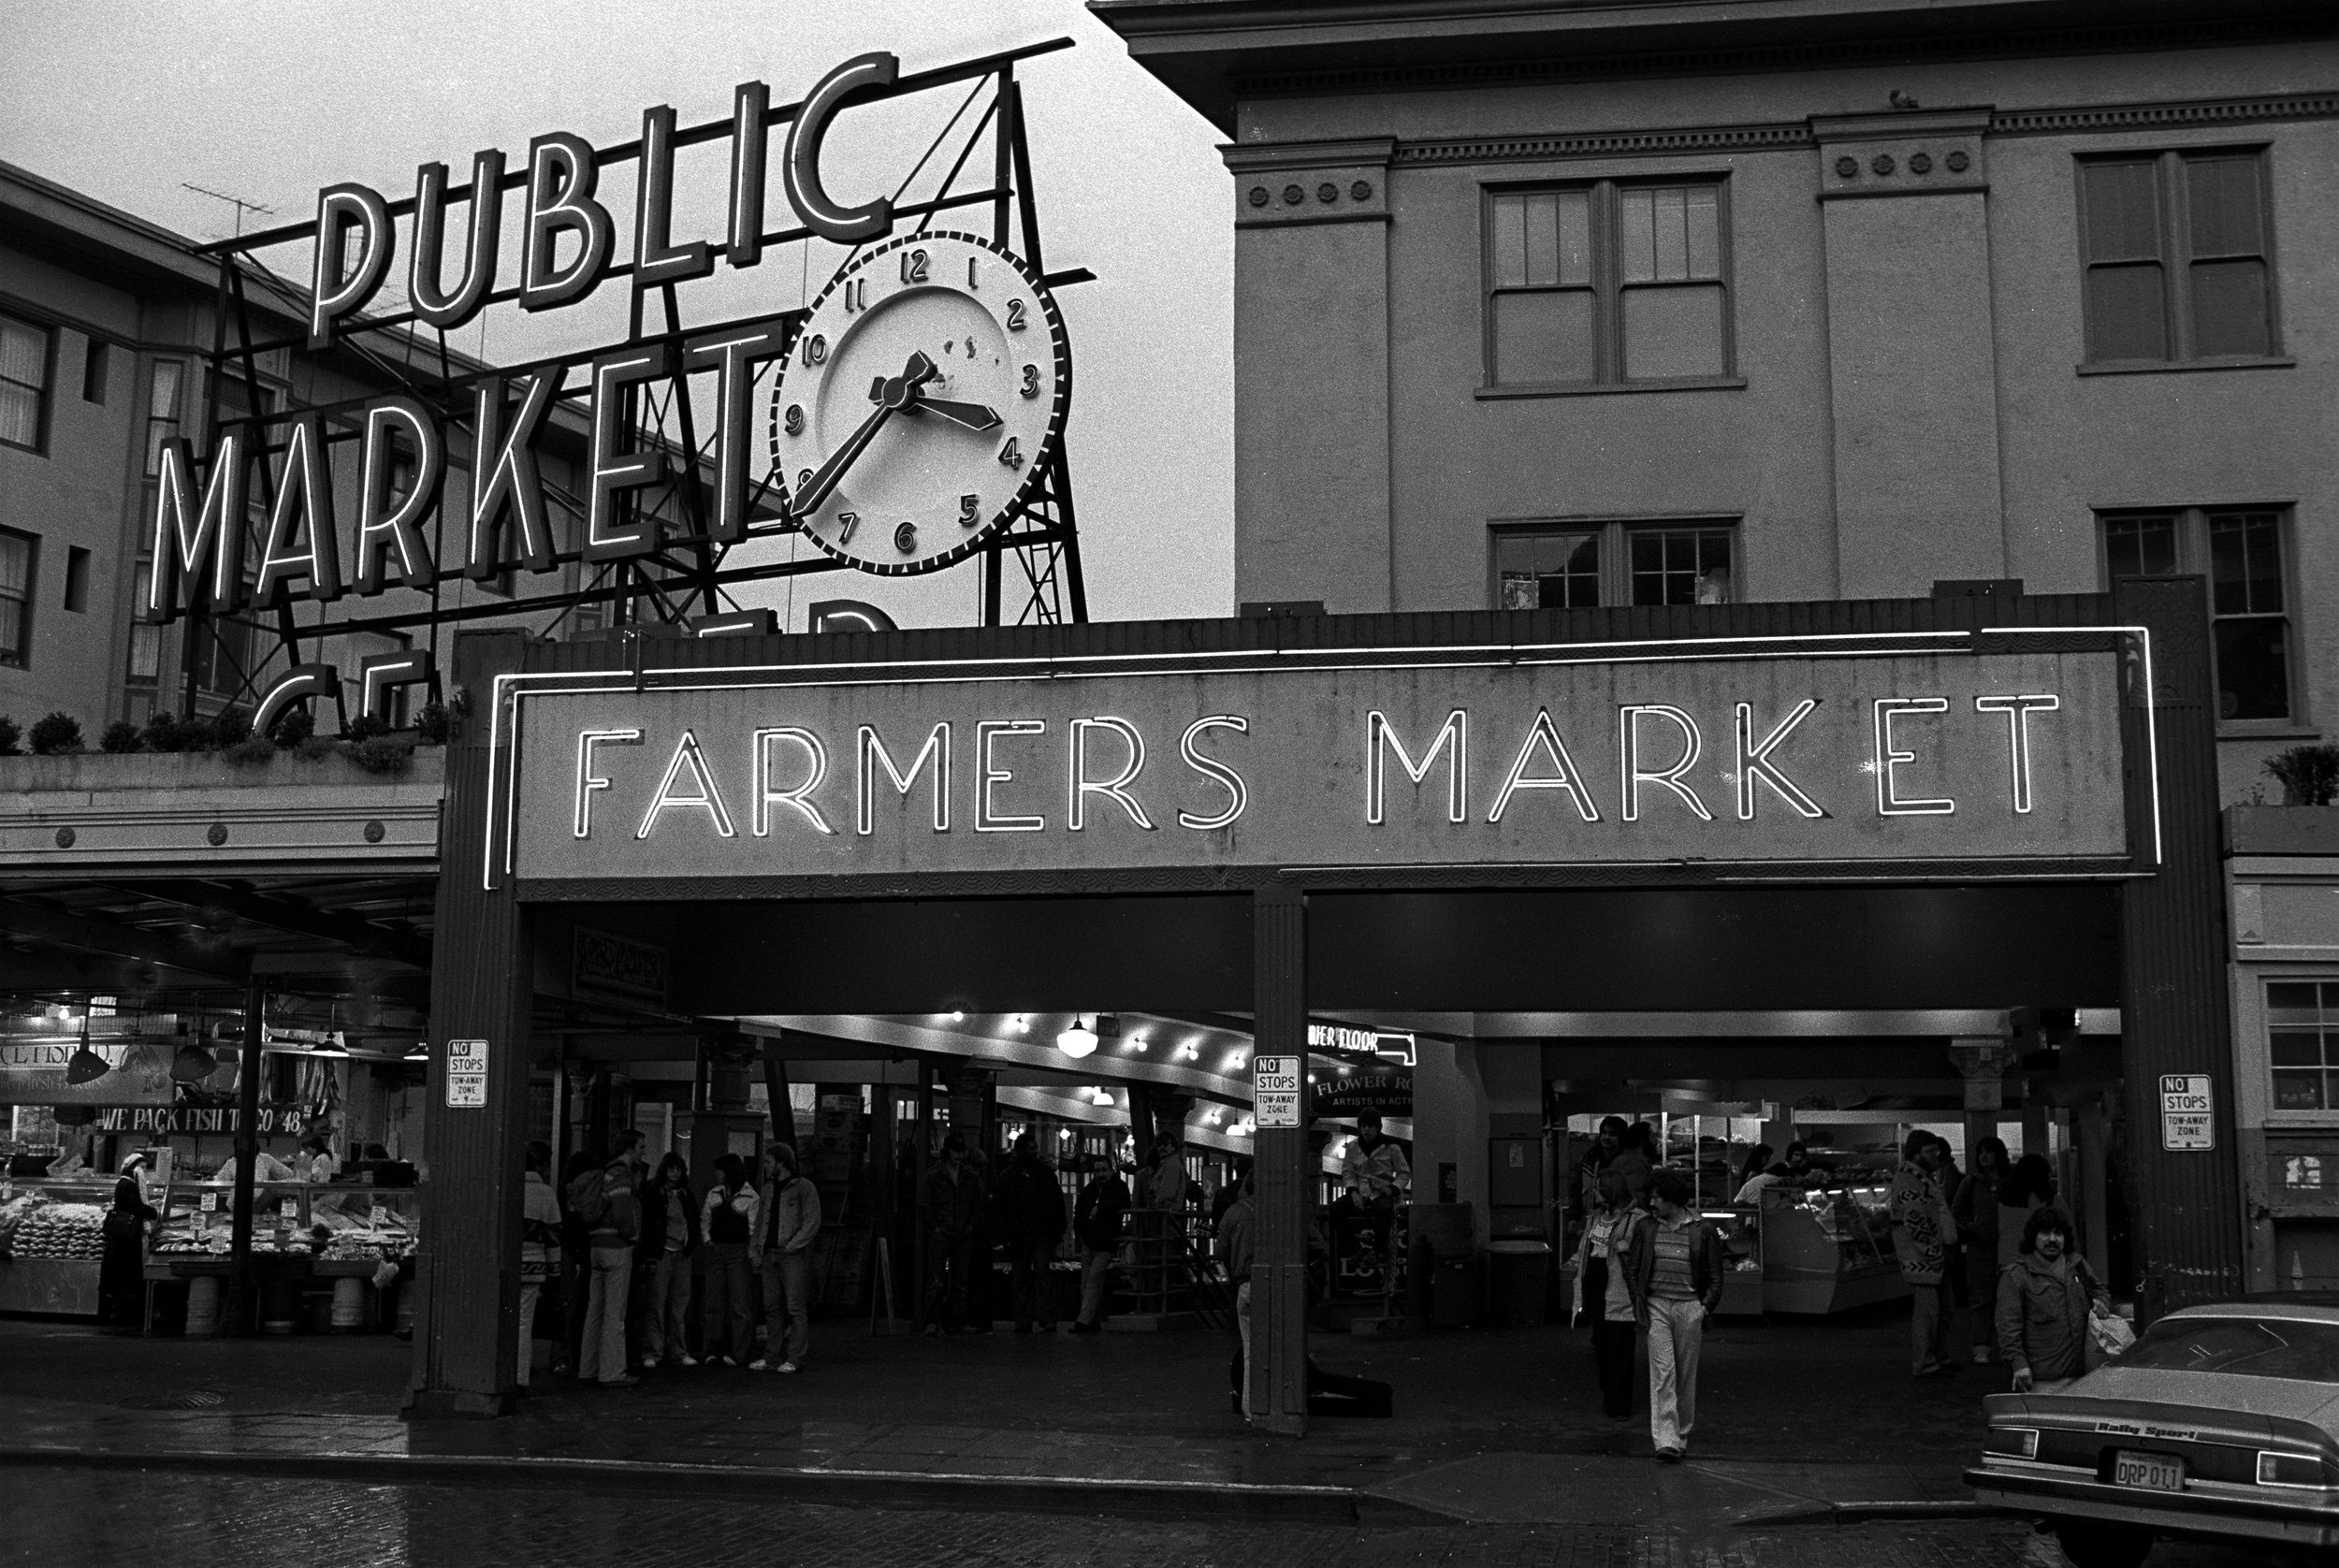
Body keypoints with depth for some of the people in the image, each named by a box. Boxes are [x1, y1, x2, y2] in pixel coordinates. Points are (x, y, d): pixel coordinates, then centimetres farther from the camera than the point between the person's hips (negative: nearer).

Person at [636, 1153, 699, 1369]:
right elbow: (645, 1225, -4)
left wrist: (691, 1248, 7)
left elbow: (694, 1223, 19)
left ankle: (678, 1352, 10)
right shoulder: (652, 1195, -1)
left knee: (680, 1305, 5)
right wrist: (648, 1257, -10)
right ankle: (652, 1353, -2)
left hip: (682, 1254, 5)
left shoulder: (688, 1196, 14)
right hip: (660, 1254, -5)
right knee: (656, 1303, -6)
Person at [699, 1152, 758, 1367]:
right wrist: (707, 1239, 5)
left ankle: (738, 1354, -3)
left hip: (738, 1252, -5)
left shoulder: (749, 1196, -5)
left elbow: (754, 1229, -6)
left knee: (739, 1305, -5)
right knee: (713, 1303, 6)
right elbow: (704, 1218, 20)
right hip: (715, 1252, 5)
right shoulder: (714, 1194, 10)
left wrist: (752, 1255, -11)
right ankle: (712, 1351, 12)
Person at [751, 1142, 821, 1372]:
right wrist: (758, 1252, 12)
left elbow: (812, 1223, -9)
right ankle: (772, 1357, 11)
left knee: (796, 1307, -7)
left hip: (793, 1256, -7)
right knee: (772, 1307, 7)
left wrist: (791, 1246, -14)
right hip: (769, 1255, 7)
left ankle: (795, 1359, -6)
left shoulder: (804, 1187, -4)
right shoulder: (768, 1188, 17)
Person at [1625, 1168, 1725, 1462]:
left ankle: (1682, 1435, 24)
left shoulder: (1703, 1231, -1)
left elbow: (1715, 1277, 4)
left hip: (1689, 1307, -1)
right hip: (1656, 1306, 1)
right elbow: (1632, 1267, 12)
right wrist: (1638, 1302, 3)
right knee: (1662, 1372, -8)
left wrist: (1705, 1308, -6)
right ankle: (1665, 1441, -11)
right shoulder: (1645, 1228, 5)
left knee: (1686, 1375, 8)